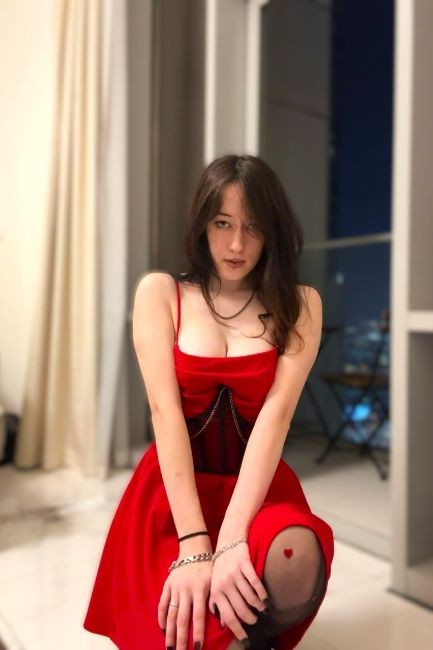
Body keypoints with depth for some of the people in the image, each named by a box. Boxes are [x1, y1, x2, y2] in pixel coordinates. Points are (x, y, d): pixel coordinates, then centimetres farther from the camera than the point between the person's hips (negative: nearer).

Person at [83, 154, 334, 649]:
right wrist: (195, 545, -24)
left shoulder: (299, 305, -4)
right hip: (173, 491, 0)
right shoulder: (159, 292, -5)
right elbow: (166, 411, -15)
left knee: (294, 562, -33)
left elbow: (276, 412, -16)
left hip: (257, 487, 1)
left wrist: (233, 538, -28)